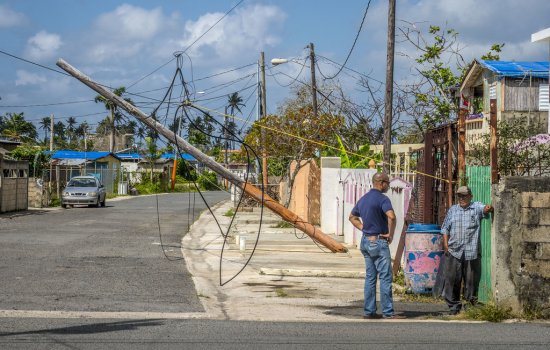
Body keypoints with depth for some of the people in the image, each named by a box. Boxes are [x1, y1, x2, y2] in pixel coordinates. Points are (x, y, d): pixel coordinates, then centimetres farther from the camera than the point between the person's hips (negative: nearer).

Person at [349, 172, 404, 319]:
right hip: (378, 242, -8)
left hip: (365, 241, 8)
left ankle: (369, 311, 11)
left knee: (370, 277, 11)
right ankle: (388, 311, -4)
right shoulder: (382, 198, -14)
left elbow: (352, 216, 25)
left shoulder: (364, 198, 12)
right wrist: (391, 234, -16)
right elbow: (391, 216, -30)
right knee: (385, 277, -4)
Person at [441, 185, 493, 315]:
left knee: (471, 280, 2)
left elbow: (484, 209, -15)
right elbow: (445, 228, 17)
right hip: (453, 252, 2)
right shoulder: (452, 210, 16)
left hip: (472, 252, -2)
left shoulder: (476, 207, 6)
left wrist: (488, 208, -40)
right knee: (452, 280, 0)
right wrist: (446, 244, 6)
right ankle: (454, 306, 9)